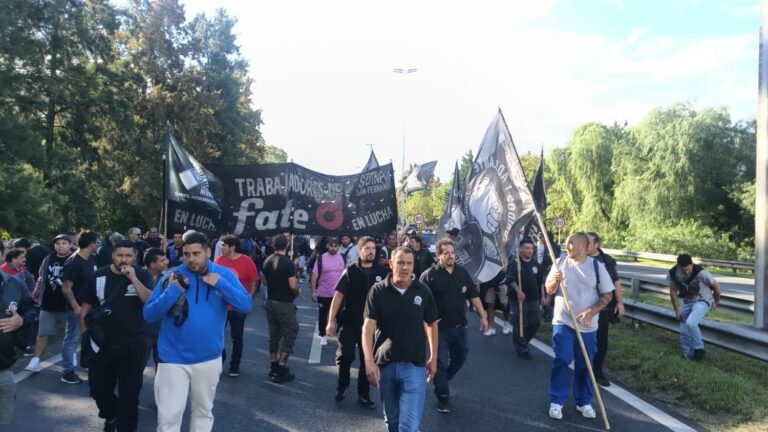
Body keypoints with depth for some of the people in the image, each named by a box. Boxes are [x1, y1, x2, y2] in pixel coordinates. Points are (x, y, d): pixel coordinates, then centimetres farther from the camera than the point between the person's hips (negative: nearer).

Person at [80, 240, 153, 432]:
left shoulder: (142, 275, -4)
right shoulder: (98, 276, 0)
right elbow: (87, 306, 7)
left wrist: (133, 278, -23)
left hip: (133, 345, -2)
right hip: (102, 343, 2)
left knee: (129, 392, 7)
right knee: (98, 388, 15)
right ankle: (110, 416, 44)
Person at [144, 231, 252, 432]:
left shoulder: (224, 274, -4)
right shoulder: (173, 276, -8)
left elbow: (245, 305, -13)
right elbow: (149, 315, -10)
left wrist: (220, 284, -22)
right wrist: (173, 291, -23)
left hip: (209, 358, 2)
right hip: (174, 359, -1)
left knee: (203, 411, 20)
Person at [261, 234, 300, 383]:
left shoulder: (267, 261, 4)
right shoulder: (288, 263, -18)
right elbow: (293, 286, -20)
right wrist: (296, 293, 0)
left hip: (270, 302, 7)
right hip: (284, 304, -7)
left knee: (274, 335, 15)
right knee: (289, 335, 1)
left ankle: (273, 366, 22)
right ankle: (280, 370, 0)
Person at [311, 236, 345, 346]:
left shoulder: (343, 258, 0)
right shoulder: (321, 258, -7)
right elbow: (314, 275, -6)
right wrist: (313, 291, -10)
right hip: (323, 293, -1)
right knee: (323, 315, 10)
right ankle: (323, 336, 24)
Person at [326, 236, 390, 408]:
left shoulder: (383, 272, -2)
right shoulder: (350, 271, -4)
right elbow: (338, 295, -5)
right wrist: (331, 320, -9)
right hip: (349, 321, -1)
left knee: (367, 360, 10)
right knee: (345, 356, -4)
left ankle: (364, 395, 23)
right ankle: (342, 386, 23)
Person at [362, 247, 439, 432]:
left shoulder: (423, 291, -3)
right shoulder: (378, 291, -6)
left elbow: (431, 324, 9)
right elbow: (368, 326, -10)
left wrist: (433, 358, 10)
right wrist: (369, 361, -20)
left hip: (414, 365, -1)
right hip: (385, 364, 1)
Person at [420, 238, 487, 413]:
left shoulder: (463, 273, 4)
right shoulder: (429, 275, -11)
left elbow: (473, 295, 9)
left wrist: (482, 316, 6)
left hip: (459, 326, 5)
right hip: (439, 327, -5)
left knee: (460, 358, 18)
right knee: (441, 363, 1)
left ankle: (442, 382, 41)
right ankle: (443, 396, 15)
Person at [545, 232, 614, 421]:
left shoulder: (597, 266, -4)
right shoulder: (560, 262, 0)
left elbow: (607, 295, -1)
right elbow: (549, 290, 5)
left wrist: (591, 312, -15)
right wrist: (555, 281, -18)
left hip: (587, 326, 0)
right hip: (562, 322, 0)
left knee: (585, 365, 9)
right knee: (561, 361, -5)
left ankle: (584, 402, 24)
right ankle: (556, 402, 6)